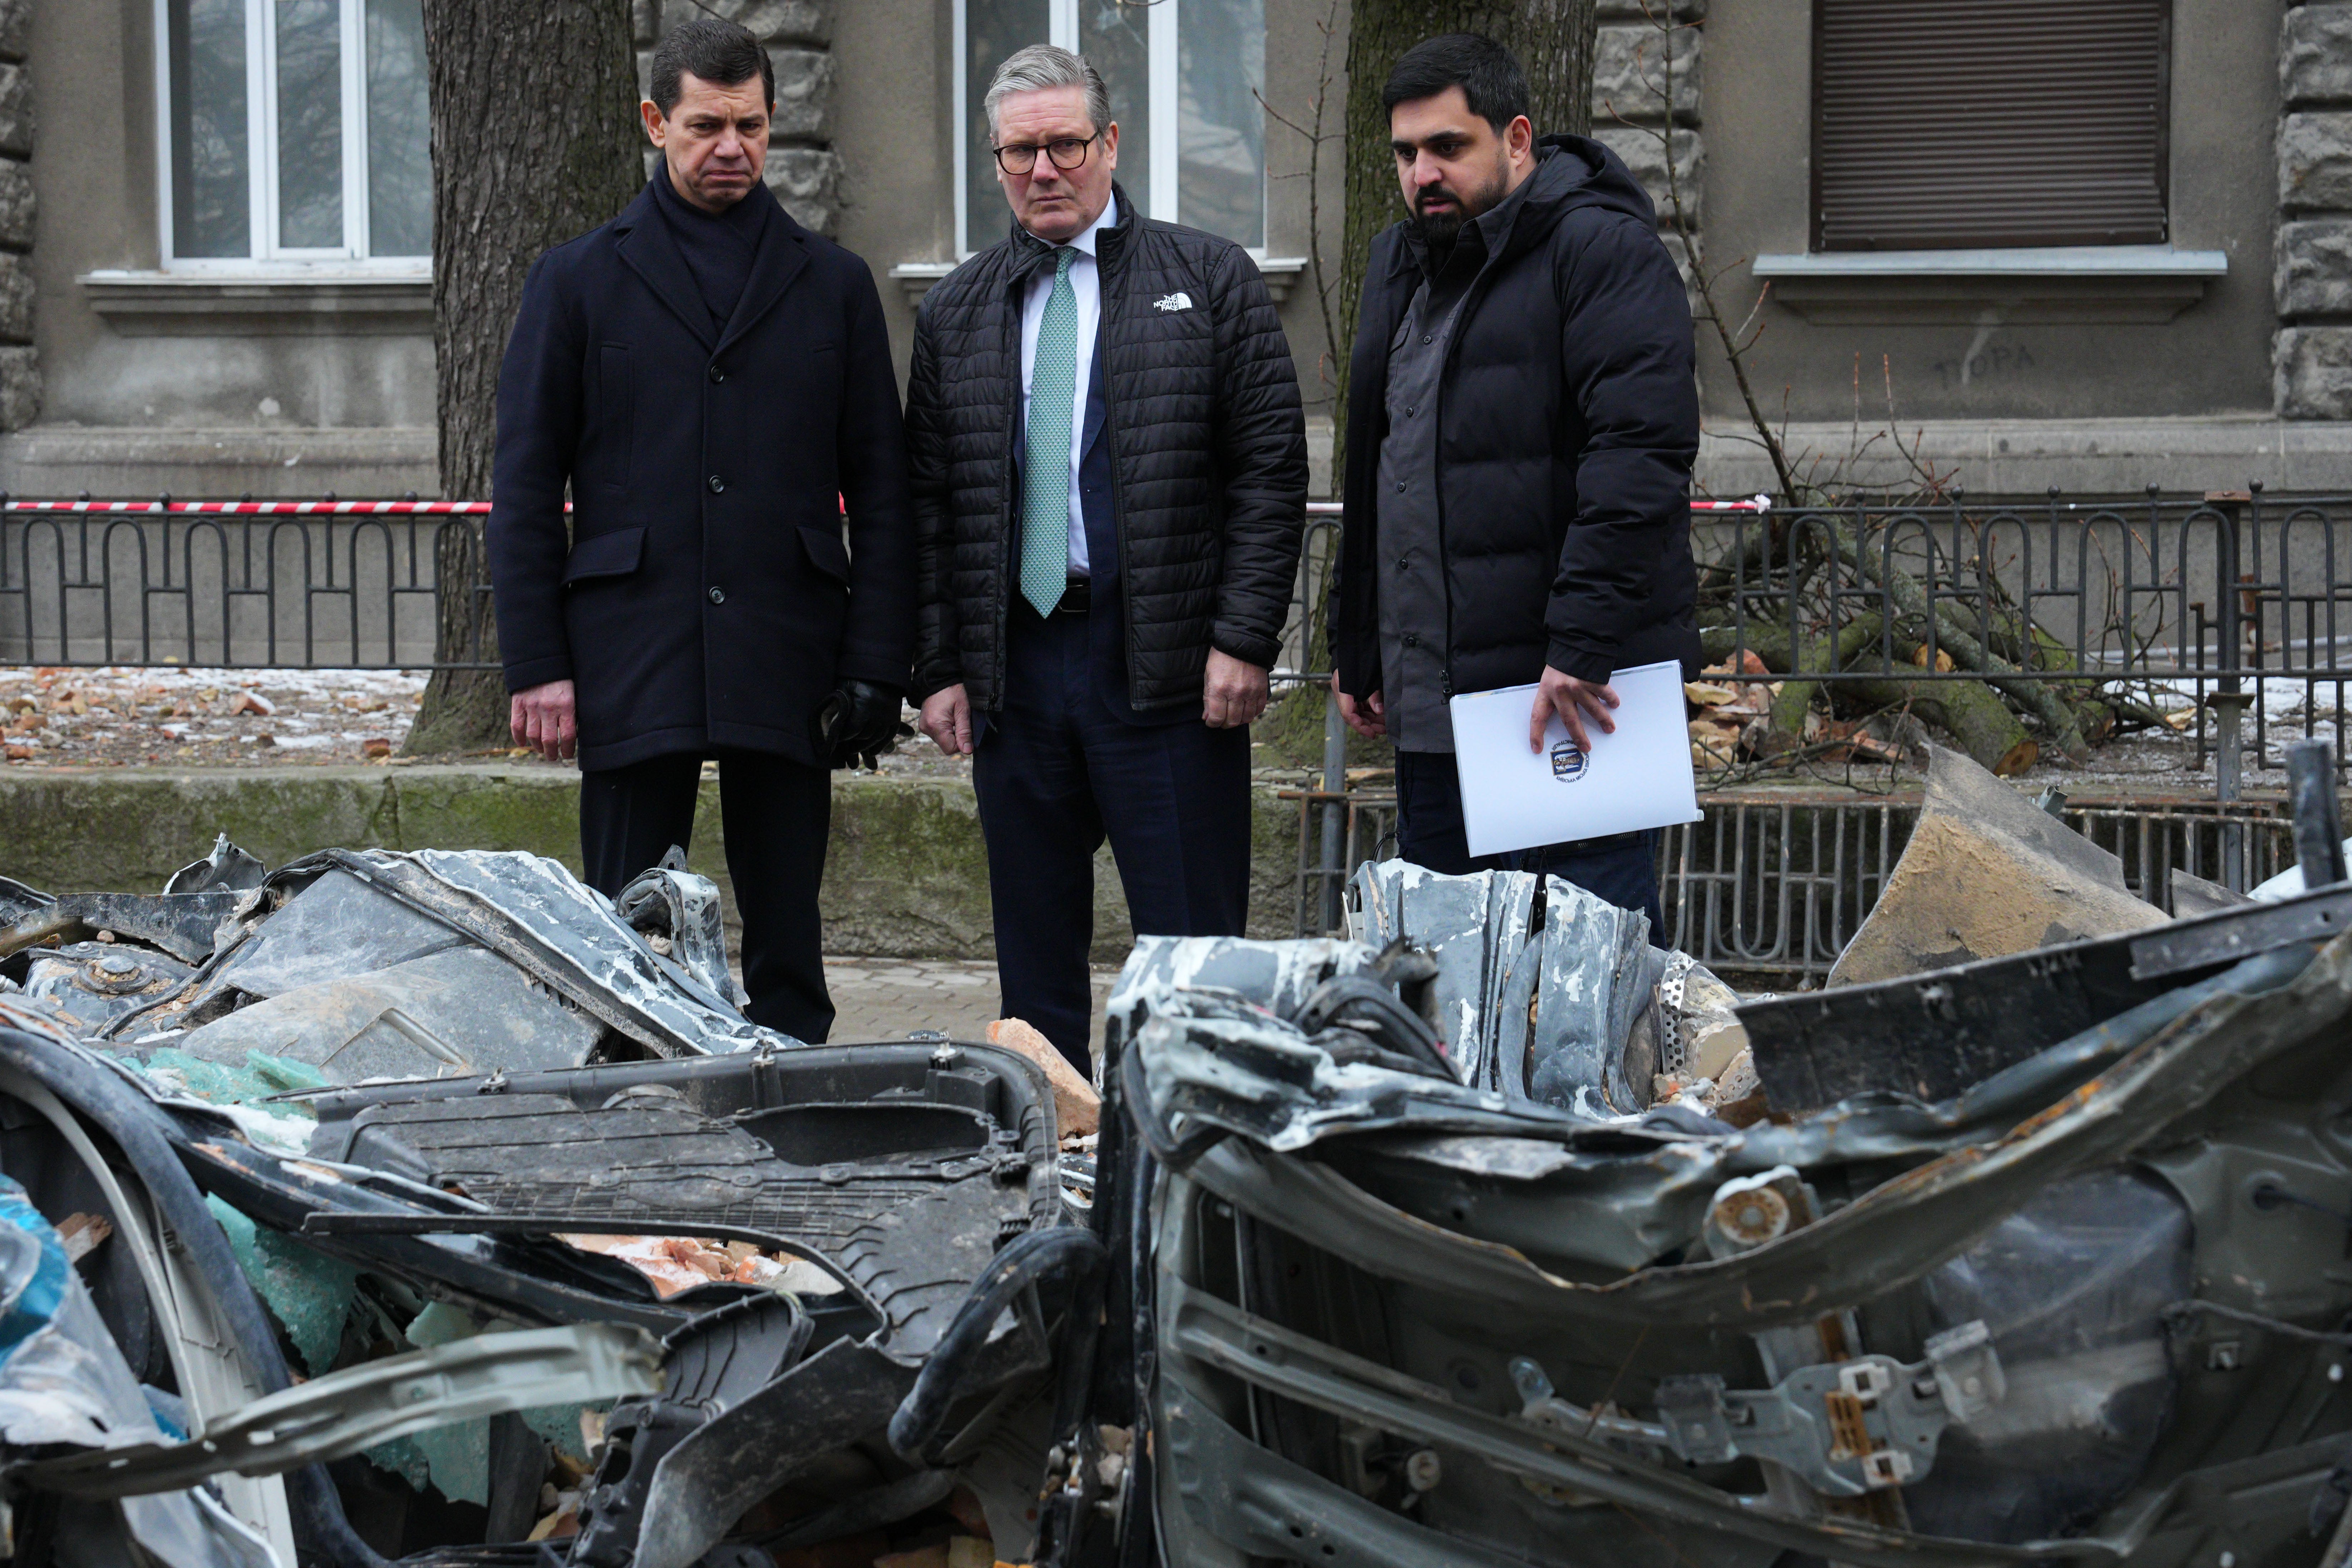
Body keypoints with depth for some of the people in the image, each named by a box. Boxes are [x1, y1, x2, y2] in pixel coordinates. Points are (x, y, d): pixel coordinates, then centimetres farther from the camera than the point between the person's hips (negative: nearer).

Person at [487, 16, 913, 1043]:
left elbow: (880, 488, 9)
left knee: (787, 939, 6)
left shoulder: (832, 284, 11)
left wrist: (876, 665, 0)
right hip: (632, 664, -1)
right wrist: (536, 665, -4)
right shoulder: (580, 282, 7)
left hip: (787, 660, 1)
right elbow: (525, 487, 5)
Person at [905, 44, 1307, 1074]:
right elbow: (928, 505, 13)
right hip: (1014, 669, 4)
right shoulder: (955, 315, 13)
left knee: (1195, 951, -1)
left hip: (1169, 672, -3)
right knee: (1035, 959, 10)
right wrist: (938, 667, 4)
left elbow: (1272, 470, -1)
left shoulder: (1209, 281, 3)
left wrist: (1243, 640, -10)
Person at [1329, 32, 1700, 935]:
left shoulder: (1602, 248, -7)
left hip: (1571, 693, -8)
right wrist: (1356, 649, 22)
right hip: (1429, 705, 8)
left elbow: (1642, 452, -18)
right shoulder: (1402, 266, 18)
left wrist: (1584, 646, -24)